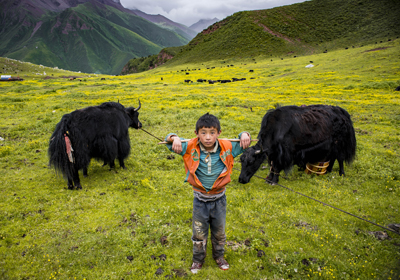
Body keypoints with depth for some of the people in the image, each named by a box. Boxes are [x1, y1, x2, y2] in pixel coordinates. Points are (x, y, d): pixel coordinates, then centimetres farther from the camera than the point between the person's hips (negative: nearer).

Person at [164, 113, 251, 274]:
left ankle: (219, 256, 51)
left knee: (219, 232, 23)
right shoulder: (191, 149, -18)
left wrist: (244, 135, -26)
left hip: (219, 200, 1)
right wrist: (175, 138, -35)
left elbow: (243, 143, -2)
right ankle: (198, 259, 45)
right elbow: (169, 140, -11)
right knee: (199, 234, 18)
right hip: (200, 200, -1)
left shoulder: (227, 148, -16)